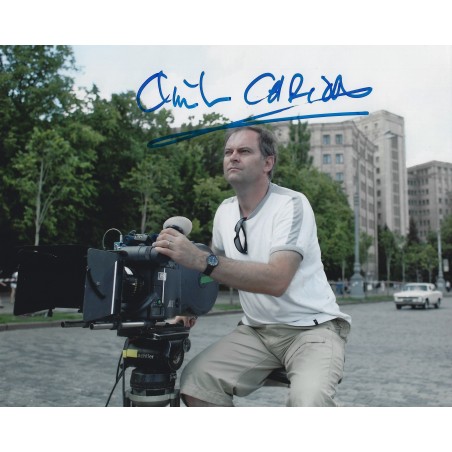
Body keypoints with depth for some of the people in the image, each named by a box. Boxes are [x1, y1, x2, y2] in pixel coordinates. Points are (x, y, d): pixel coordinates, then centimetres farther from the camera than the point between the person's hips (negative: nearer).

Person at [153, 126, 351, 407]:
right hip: (257, 330, 6)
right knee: (195, 381, -15)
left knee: (309, 401, -33)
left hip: (311, 327, -5)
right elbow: (217, 266, 22)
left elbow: (276, 280, -30)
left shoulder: (291, 204, -15)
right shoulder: (225, 211, 5)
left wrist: (199, 259, -36)